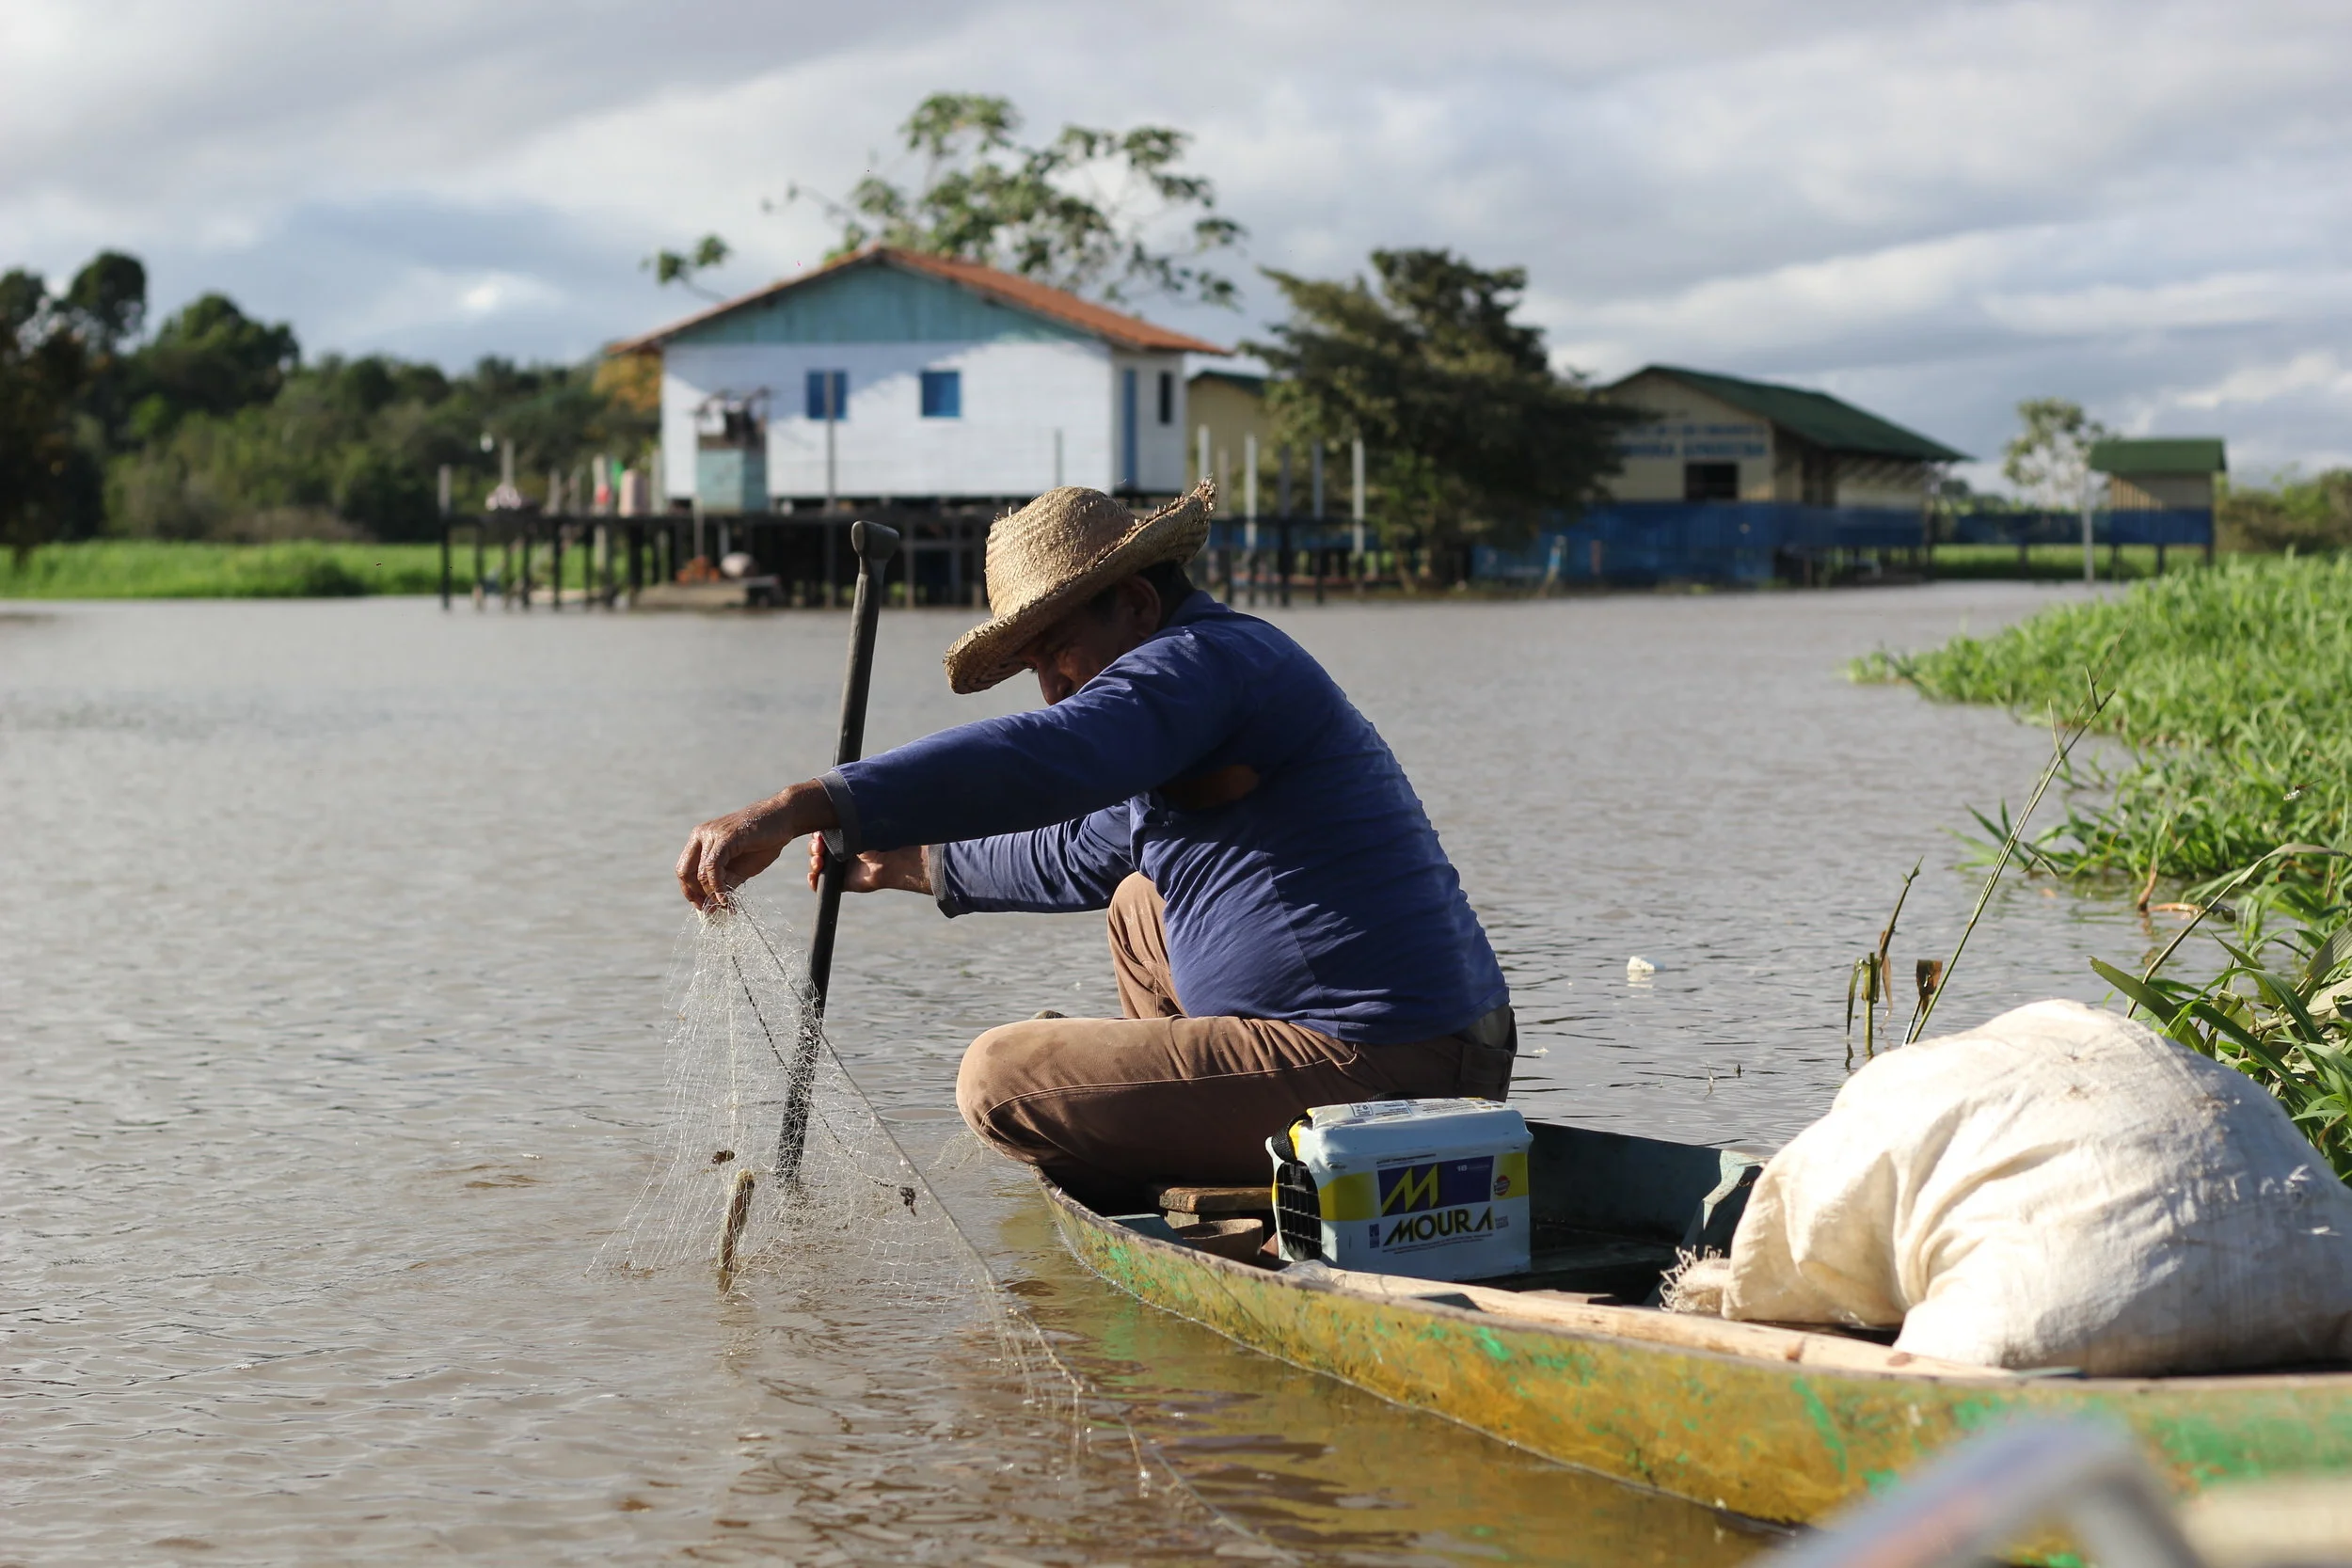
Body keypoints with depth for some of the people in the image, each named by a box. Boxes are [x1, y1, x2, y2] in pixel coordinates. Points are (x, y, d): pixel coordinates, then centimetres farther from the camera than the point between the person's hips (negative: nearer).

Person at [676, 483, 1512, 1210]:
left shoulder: (1206, 658, -11)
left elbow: (1043, 758, -30)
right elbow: (1082, 858, 36)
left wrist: (802, 809, -35)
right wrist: (914, 863, 39)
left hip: (1365, 1072, -11)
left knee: (998, 1079, -8)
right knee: (1139, 904, 30)